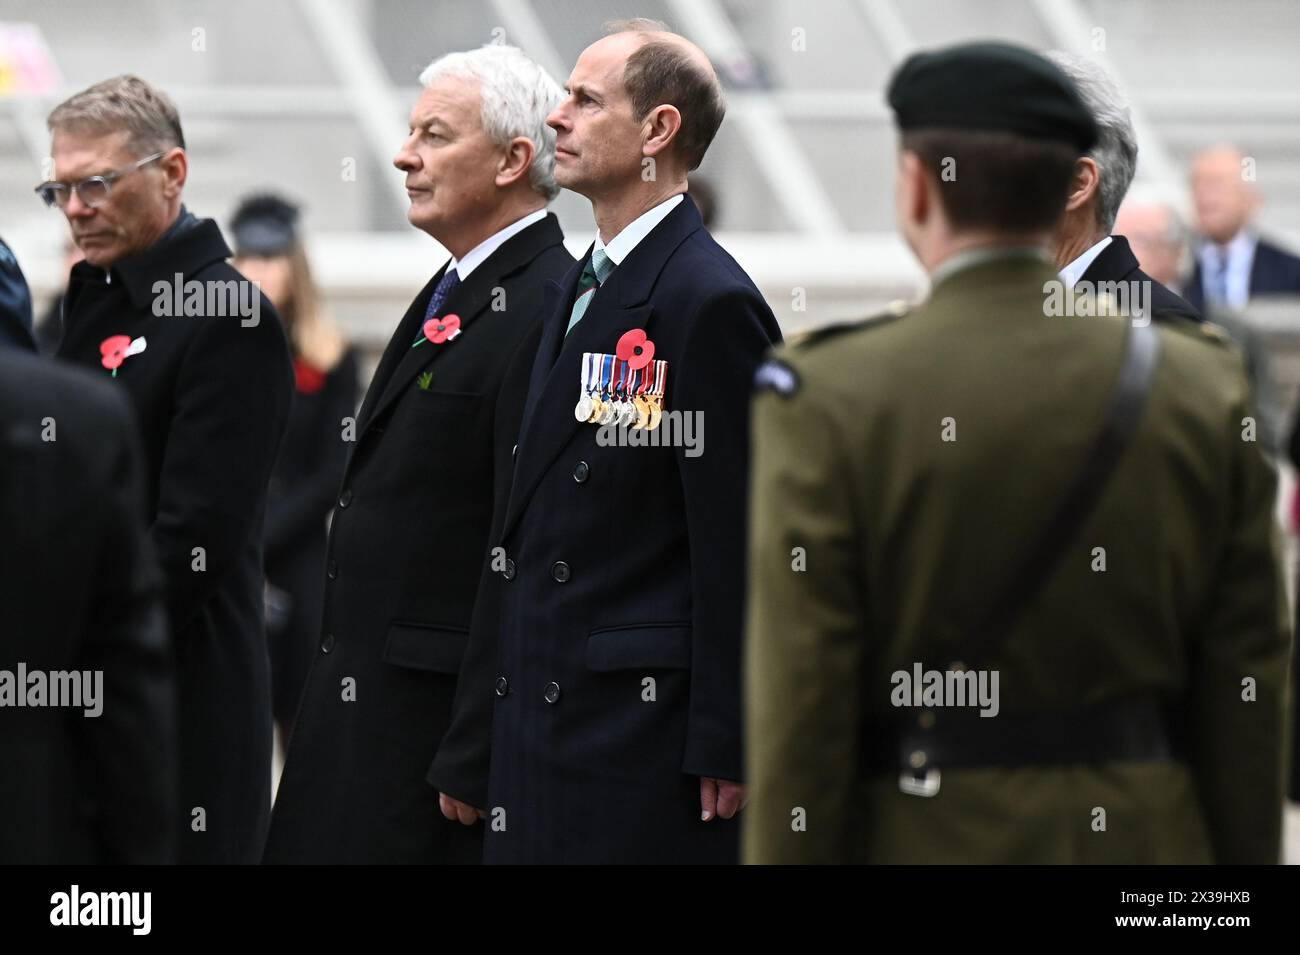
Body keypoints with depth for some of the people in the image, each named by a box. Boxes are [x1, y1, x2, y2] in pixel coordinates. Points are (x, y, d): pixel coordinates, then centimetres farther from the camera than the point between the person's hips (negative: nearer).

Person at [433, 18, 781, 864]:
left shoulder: (710, 301, -12)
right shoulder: (579, 288, 16)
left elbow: (735, 541, -15)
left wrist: (723, 746, -17)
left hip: (645, 719, -9)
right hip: (547, 715, 9)